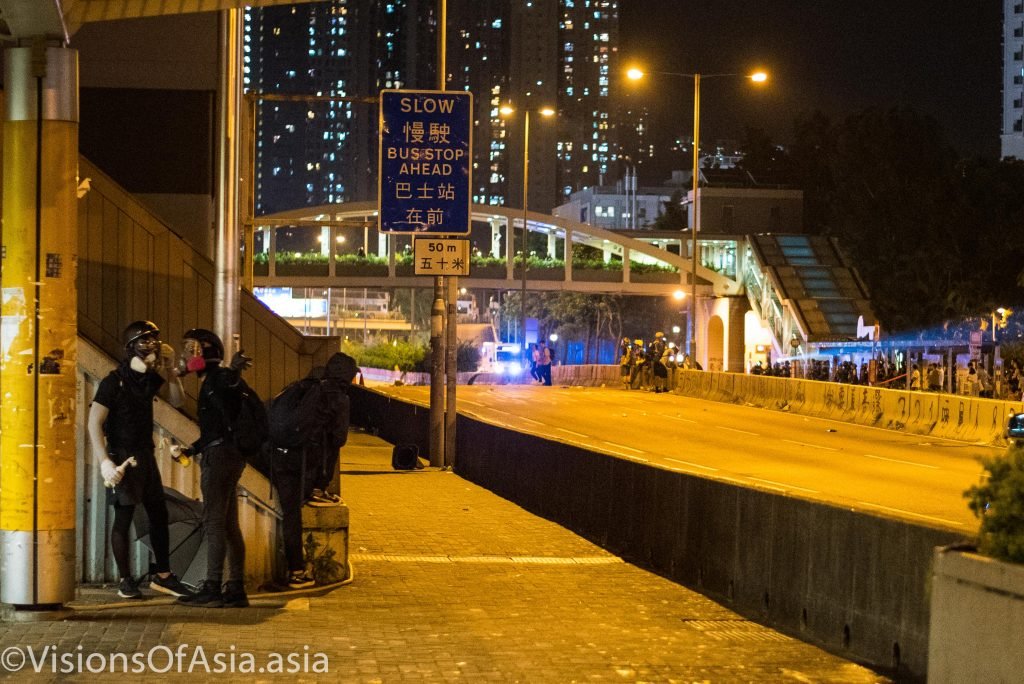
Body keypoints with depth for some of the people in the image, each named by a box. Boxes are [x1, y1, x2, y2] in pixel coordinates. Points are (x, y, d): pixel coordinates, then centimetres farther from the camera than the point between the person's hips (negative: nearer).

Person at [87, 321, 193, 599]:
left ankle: (162, 575, 18)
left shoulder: (149, 378, 6)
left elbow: (176, 400, 16)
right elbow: (94, 423, -18)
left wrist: (171, 370, 1)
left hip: (146, 456, 7)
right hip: (123, 458, -7)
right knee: (124, 517, -2)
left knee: (159, 514, 9)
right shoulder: (113, 382, -15)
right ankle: (125, 581, 7)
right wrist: (105, 462, -25)